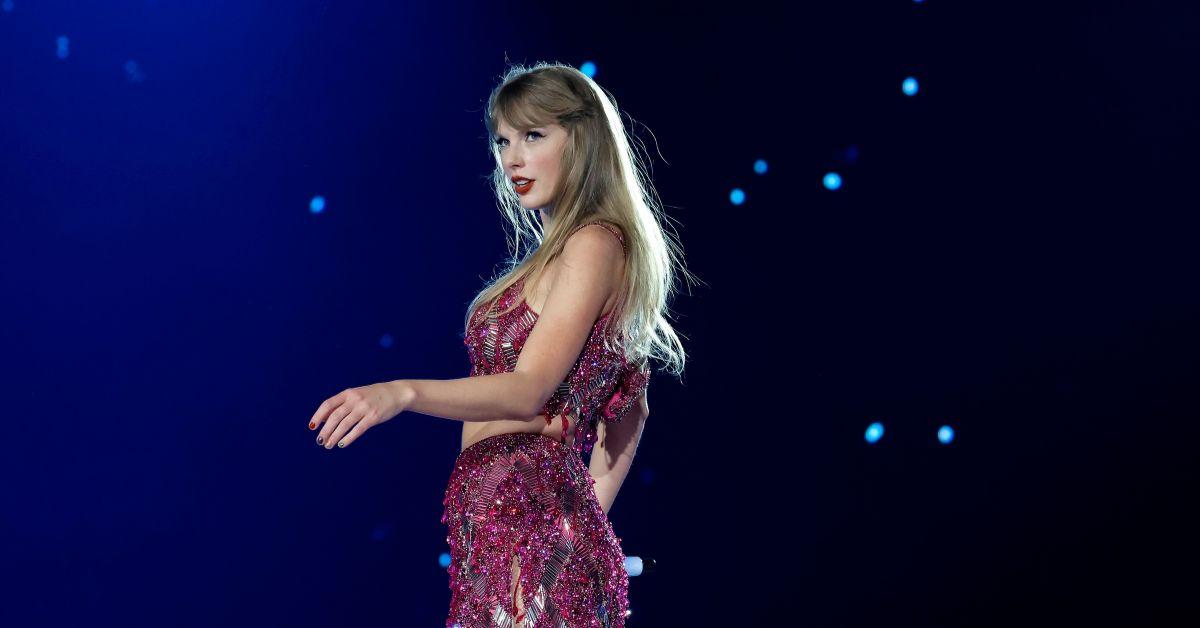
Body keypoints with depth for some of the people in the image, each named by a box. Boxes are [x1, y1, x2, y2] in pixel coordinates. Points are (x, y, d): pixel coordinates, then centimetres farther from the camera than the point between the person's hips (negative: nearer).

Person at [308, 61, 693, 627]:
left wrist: (403, 393, -33)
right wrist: (587, 518, 16)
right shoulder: (560, 253, 18)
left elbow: (529, 390, -21)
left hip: (528, 518, -9)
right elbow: (629, 409, 22)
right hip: (495, 521, 9)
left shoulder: (596, 244, -10)